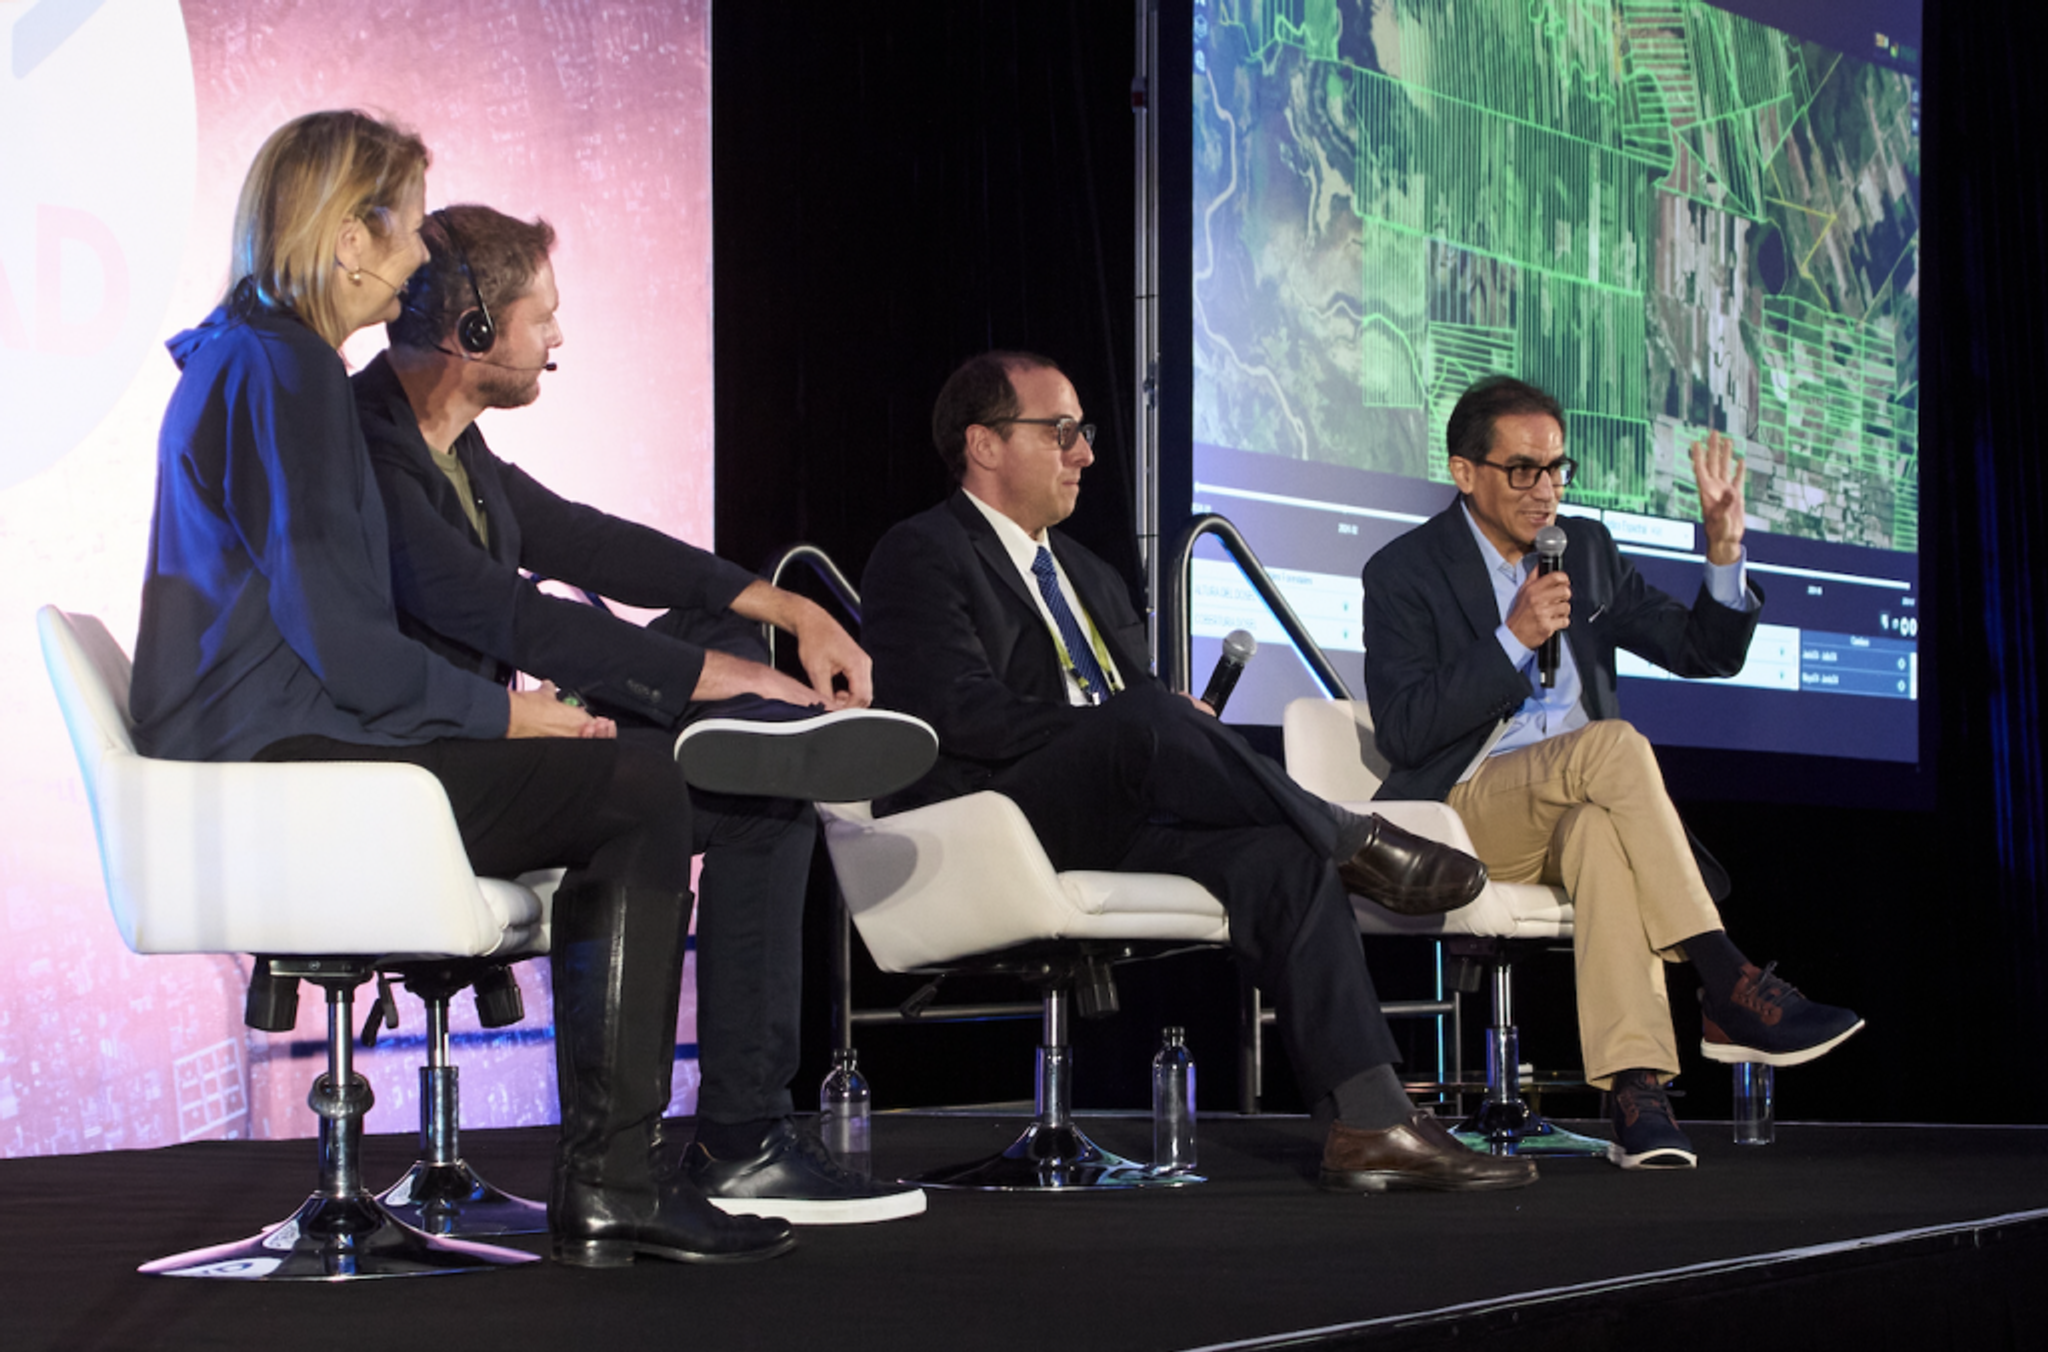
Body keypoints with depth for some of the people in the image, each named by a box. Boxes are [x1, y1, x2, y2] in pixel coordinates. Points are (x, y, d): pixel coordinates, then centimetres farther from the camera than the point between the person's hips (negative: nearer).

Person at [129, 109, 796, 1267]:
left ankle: (611, 1181, 5)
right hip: (285, 764, -10)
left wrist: (496, 704, 13)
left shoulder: (245, 357, 20)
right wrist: (505, 712, -7)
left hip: (268, 747, 10)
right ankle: (611, 1186, -11)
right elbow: (336, 638, -19)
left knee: (632, 794, 8)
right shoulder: (284, 370, -12)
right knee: (643, 795, -13)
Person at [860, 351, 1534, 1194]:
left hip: (1114, 824, 7)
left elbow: (1137, 708, 24)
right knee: (1148, 719, -35)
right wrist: (1143, 730, -18)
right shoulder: (922, 555, 2)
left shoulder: (1090, 577, 30)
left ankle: (1368, 1124, -30)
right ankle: (1357, 841, -21)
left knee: (1282, 855, -22)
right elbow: (961, 712, -13)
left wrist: (1183, 736, -2)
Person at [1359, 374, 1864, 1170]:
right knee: (1614, 744, -33)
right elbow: (1402, 731, -12)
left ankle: (1634, 1088, -49)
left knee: (1602, 831, -37)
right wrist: (1512, 641, -18)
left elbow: (1706, 653, 15)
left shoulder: (1587, 548, 15)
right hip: (1467, 809, -3)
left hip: (1581, 808, 4)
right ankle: (1726, 989, -34)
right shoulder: (1404, 573, -1)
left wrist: (1725, 554, -3)